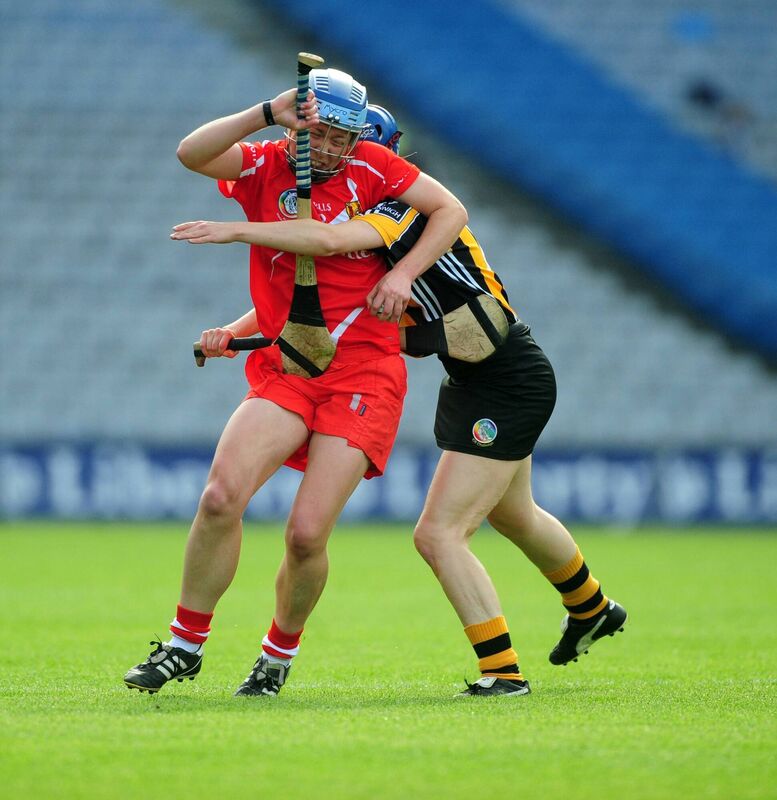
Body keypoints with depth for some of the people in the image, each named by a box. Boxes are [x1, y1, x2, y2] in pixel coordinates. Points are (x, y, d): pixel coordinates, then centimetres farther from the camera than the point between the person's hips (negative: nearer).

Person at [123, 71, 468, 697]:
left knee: (307, 533, -12)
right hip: (284, 369, 2)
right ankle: (186, 645, -4)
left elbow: (451, 210, 5)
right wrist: (268, 113, -22)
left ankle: (280, 655, 15)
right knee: (221, 496, -20)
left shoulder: (370, 167, 3)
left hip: (363, 374, -2)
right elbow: (192, 153, -13)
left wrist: (402, 273, -9)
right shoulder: (264, 168, 5)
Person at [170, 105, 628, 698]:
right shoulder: (369, 225, 5)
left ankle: (503, 670, -6)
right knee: (514, 516, 31)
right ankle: (592, 609, 55)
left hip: (511, 384, -11)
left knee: (439, 534, -15)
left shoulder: (413, 208, -23)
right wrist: (235, 331, -11)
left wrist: (234, 230, -38)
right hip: (474, 383, 11)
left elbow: (327, 239, -41)